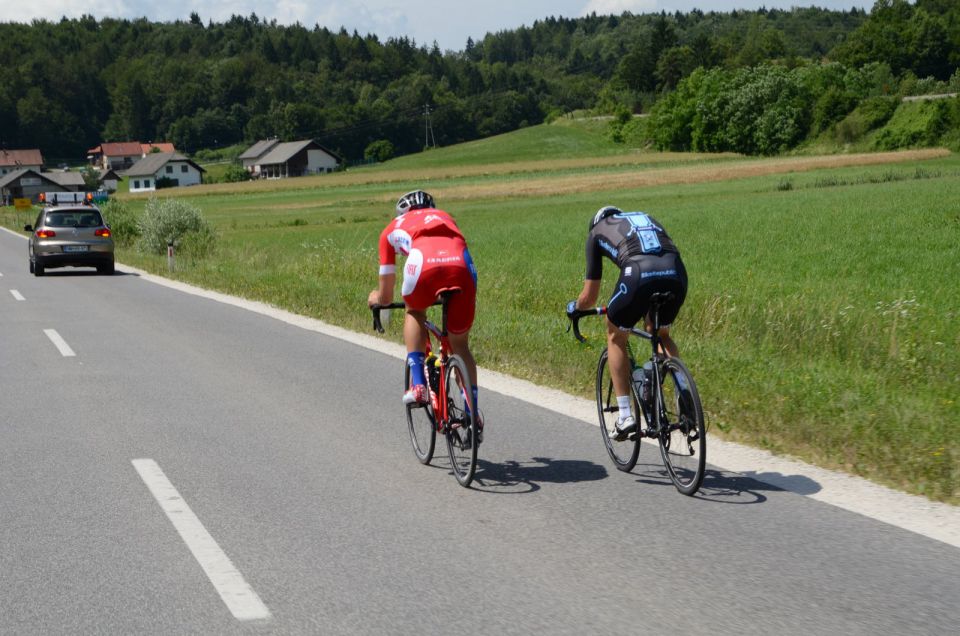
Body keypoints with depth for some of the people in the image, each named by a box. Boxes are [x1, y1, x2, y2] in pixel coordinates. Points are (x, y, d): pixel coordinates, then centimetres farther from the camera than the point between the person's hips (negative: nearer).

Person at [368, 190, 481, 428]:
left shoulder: (394, 228, 34)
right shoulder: (444, 217, 41)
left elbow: (385, 297, 38)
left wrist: (377, 298, 61)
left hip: (424, 265, -2)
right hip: (462, 266, 2)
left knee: (415, 312, 32)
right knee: (460, 344, 21)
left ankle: (418, 384, 17)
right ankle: (473, 412, 16)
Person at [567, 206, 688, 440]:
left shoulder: (597, 231, 27)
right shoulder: (646, 218, 38)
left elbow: (589, 298, 26)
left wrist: (573, 307, 49)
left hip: (640, 275, -4)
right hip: (677, 274, 4)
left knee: (616, 337, 22)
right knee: (661, 334, 31)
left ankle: (625, 415, 15)